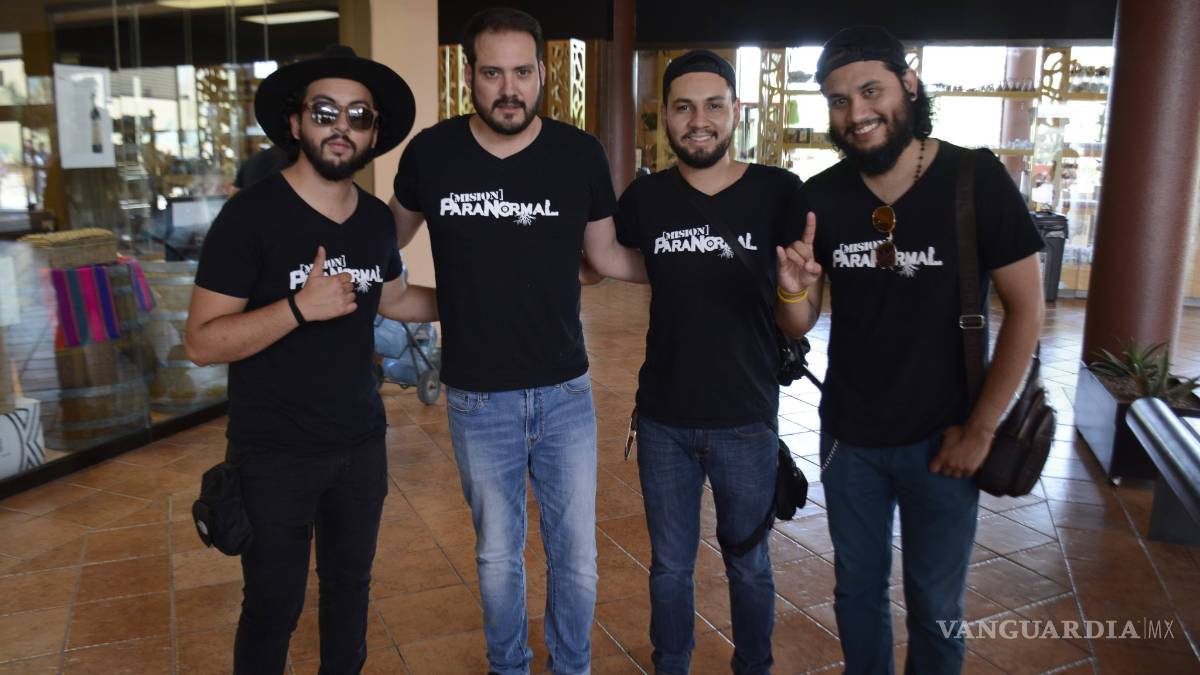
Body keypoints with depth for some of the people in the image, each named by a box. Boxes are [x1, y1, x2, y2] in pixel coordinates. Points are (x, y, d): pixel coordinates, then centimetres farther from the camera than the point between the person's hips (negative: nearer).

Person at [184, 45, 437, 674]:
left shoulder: (376, 218, 2)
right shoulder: (251, 214, -16)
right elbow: (201, 341, -18)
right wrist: (300, 306, -30)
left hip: (362, 444, 5)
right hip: (274, 454, -5)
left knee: (350, 585, 20)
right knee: (274, 605, 9)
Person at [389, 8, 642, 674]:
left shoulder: (581, 155, -7)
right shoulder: (430, 153, -7)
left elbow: (608, 256, 4)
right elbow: (388, 238, 12)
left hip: (566, 393, 0)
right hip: (477, 400, 0)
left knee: (577, 557, 12)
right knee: (497, 556, 17)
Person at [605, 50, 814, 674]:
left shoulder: (778, 192, -10)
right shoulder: (645, 199, -5)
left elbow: (795, 324, -7)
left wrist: (792, 291, -29)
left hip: (747, 423, -1)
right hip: (663, 422, 1)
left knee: (748, 565, 20)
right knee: (670, 568, 18)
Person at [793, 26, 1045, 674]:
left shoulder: (976, 179, -13)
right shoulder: (820, 197, -4)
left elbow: (1024, 310, -9)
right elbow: (801, 325, 1)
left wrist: (979, 429, -11)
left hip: (941, 438, -2)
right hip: (847, 436, 3)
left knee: (934, 608, 13)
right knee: (857, 590, 19)